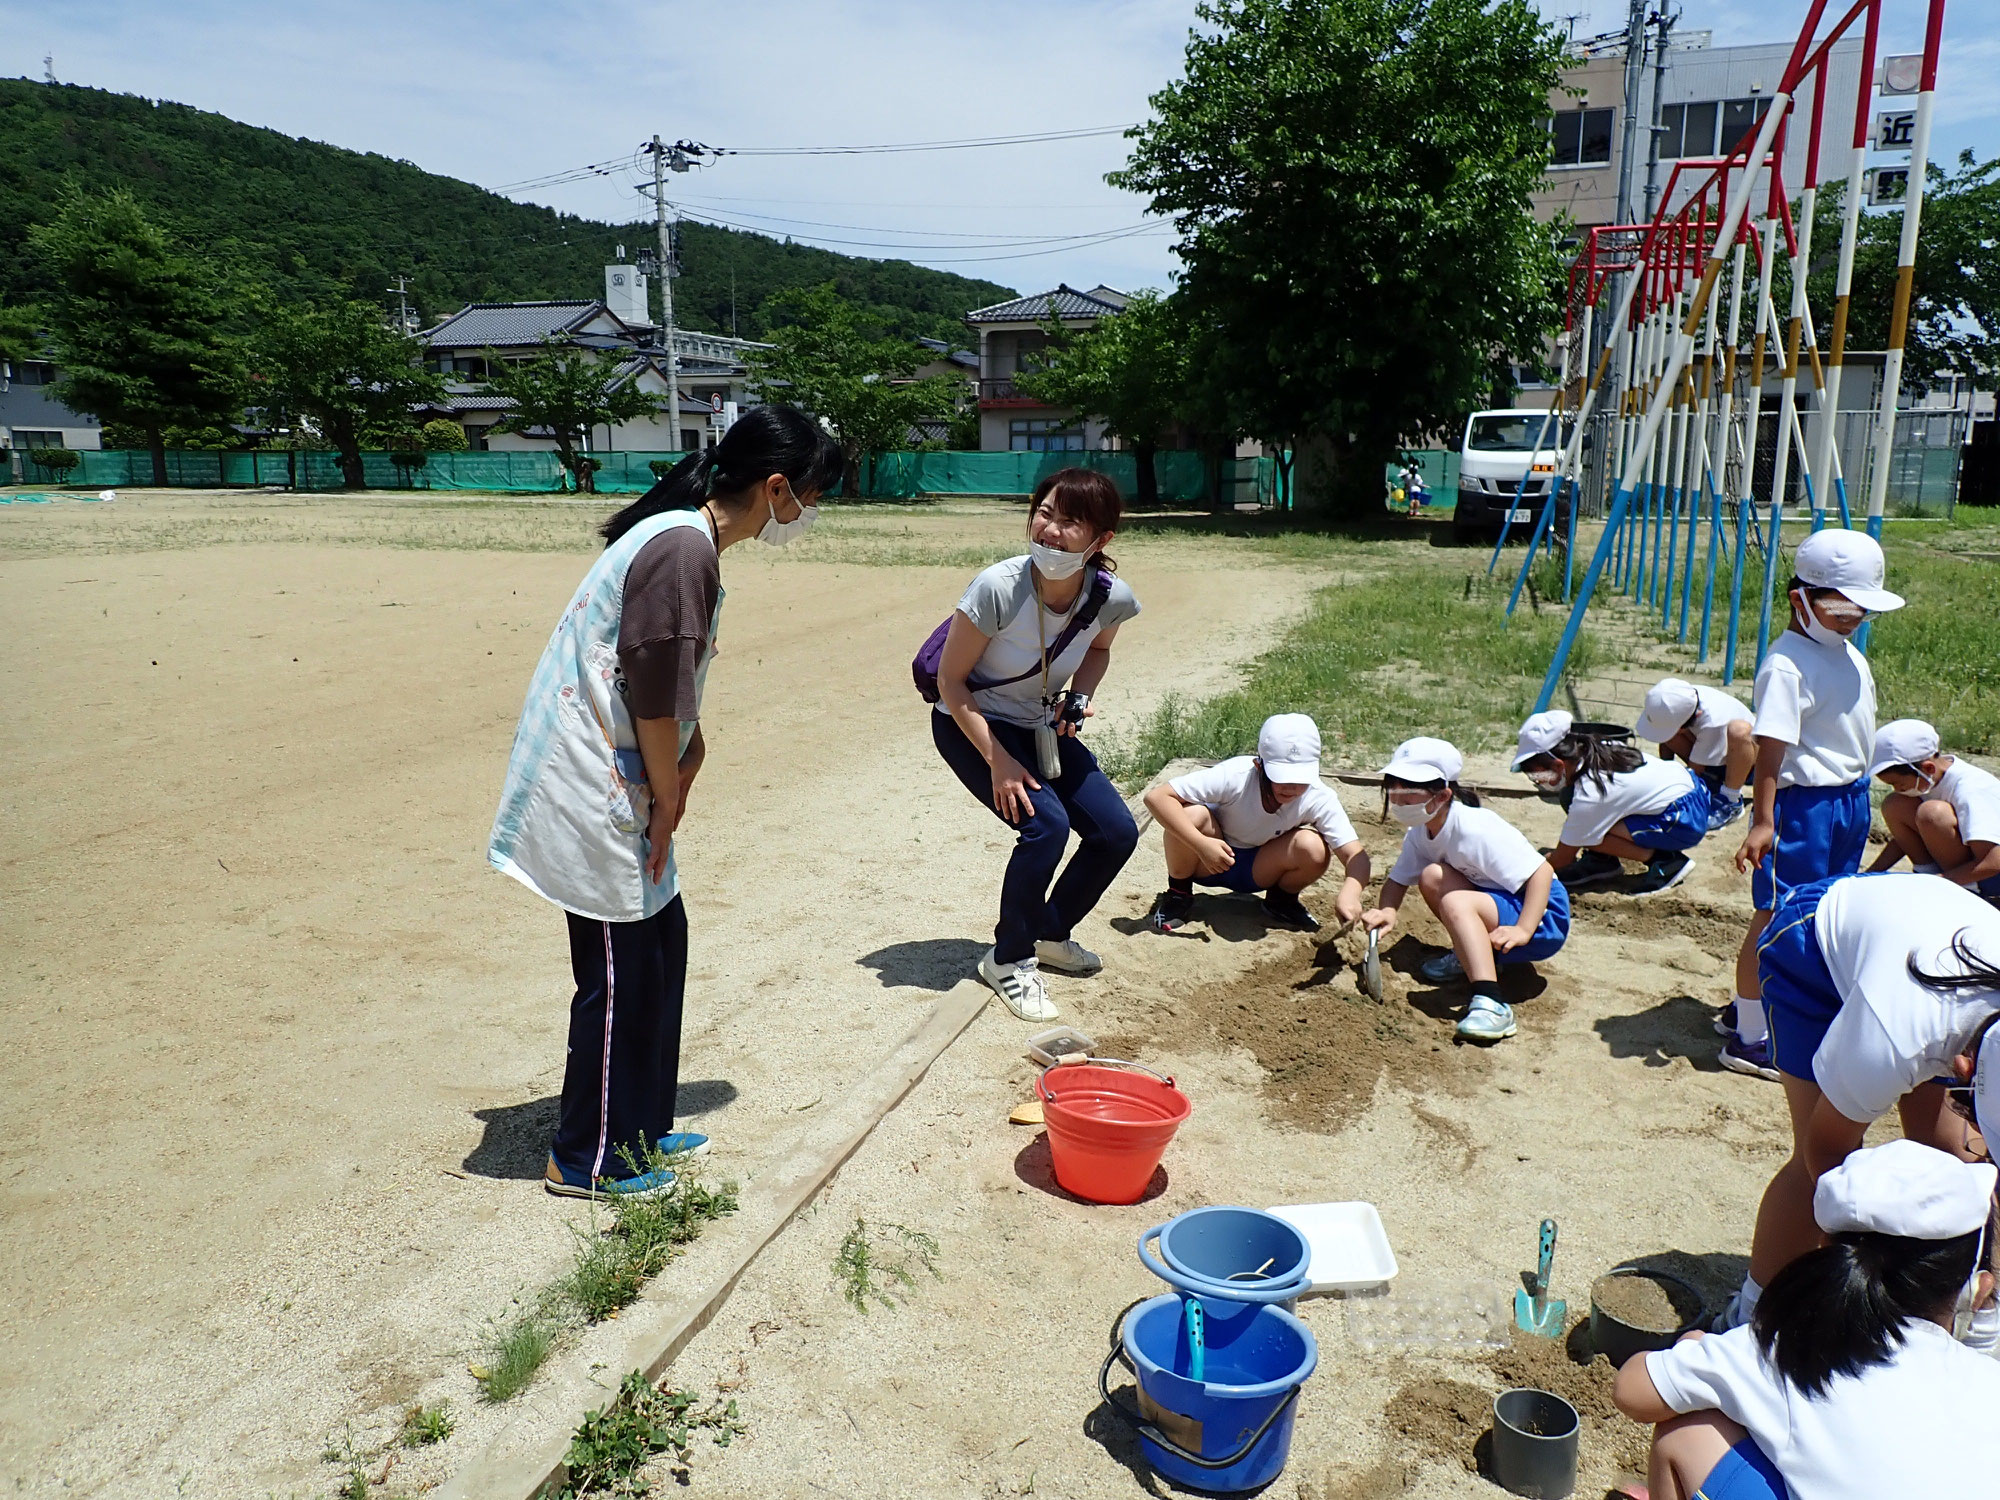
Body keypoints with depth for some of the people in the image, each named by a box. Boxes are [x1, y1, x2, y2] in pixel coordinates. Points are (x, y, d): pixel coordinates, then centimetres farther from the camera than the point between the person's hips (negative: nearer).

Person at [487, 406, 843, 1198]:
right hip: (593, 789, -10)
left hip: (611, 781, 10)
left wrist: (681, 769, 10)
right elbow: (654, 695, -22)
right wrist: (668, 798, -10)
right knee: (623, 968, 2)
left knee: (661, 941, 17)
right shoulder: (685, 550, -22)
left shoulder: (684, 537, 11)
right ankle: (587, 1159, 19)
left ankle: (638, 1127, 32)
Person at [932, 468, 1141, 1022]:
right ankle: (1009, 959, 0)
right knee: (1046, 825, -24)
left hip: (1041, 727, 5)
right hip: (970, 724, -5)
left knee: (1117, 832, -2)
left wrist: (1079, 697, -13)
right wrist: (998, 761, -23)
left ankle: (1051, 933, 25)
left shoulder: (1112, 597, -19)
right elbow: (950, 680, -20)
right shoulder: (997, 588, -31)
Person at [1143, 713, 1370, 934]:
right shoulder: (1235, 776, -32)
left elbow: (1356, 855, -27)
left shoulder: (1319, 799, -23)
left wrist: (1350, 892, -49)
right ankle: (1178, 893, -5)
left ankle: (1282, 900, 5)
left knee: (1314, 848, -29)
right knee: (1191, 815, -35)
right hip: (1209, 862, -2)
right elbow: (1157, 797, -36)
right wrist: (1201, 843, -45)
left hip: (1261, 868, 2)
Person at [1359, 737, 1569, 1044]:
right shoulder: (1420, 833, 0)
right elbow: (1397, 880, 2)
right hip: (1496, 901, 8)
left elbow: (1541, 871, -27)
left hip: (1544, 915, -8)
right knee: (1433, 877, -14)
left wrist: (1522, 931, -36)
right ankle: (1472, 954, 6)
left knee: (1455, 902, -33)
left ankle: (1491, 1006, -44)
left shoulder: (1476, 828, -25)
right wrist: (1387, 910, -22)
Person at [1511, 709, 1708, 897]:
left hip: (1686, 819, -9)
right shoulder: (1591, 751, -3)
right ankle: (1602, 862, 12)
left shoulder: (1589, 795, -25)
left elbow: (1561, 860, -13)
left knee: (1589, 834, -21)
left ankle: (1666, 862, -8)